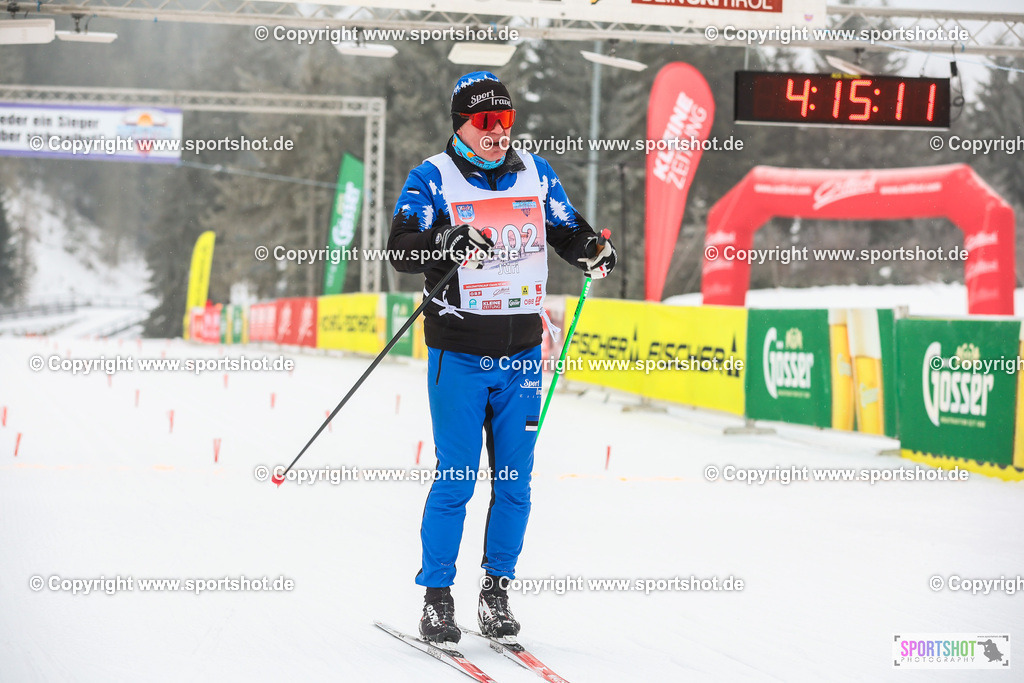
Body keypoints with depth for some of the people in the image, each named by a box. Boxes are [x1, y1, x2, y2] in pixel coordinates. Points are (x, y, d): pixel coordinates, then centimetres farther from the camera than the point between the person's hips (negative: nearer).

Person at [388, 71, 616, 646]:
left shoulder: (535, 173, 9)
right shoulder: (434, 178, -4)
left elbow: (568, 229, 18)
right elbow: (401, 248, -14)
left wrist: (593, 249, -4)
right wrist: (447, 244, -33)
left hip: (522, 351, 4)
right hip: (459, 354, -4)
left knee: (515, 480, 6)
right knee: (456, 480, -4)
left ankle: (498, 589, 17)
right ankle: (438, 595, 8)